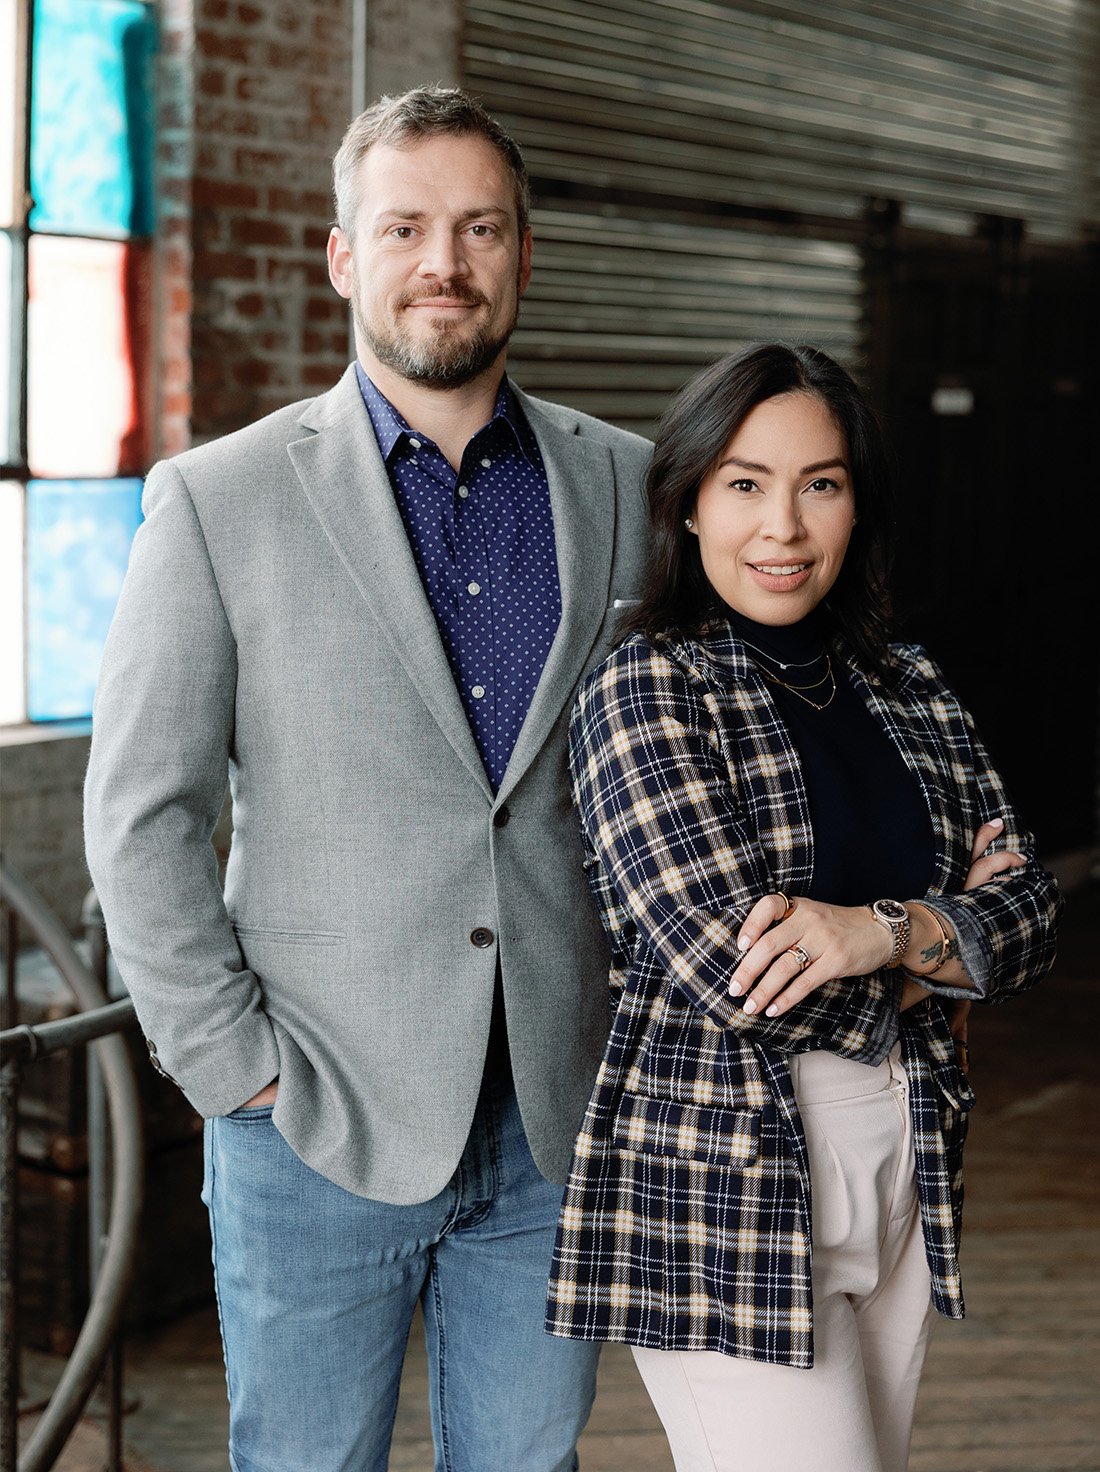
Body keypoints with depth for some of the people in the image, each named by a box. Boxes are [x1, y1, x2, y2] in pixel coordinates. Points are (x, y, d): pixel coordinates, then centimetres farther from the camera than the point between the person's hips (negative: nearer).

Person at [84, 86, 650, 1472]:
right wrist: (238, 1071, -8)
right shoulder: (221, 499, -4)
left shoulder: (623, 485, 6)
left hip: (556, 1129, 3)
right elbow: (140, 816, -5)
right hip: (322, 1131, -2)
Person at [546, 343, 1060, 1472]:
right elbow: (734, 970, -17)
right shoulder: (643, 690, -8)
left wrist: (886, 930, -16)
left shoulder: (911, 692, 11)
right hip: (723, 1184, -6)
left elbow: (1029, 912, 4)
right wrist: (947, 954, -5)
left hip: (901, 1169, 6)